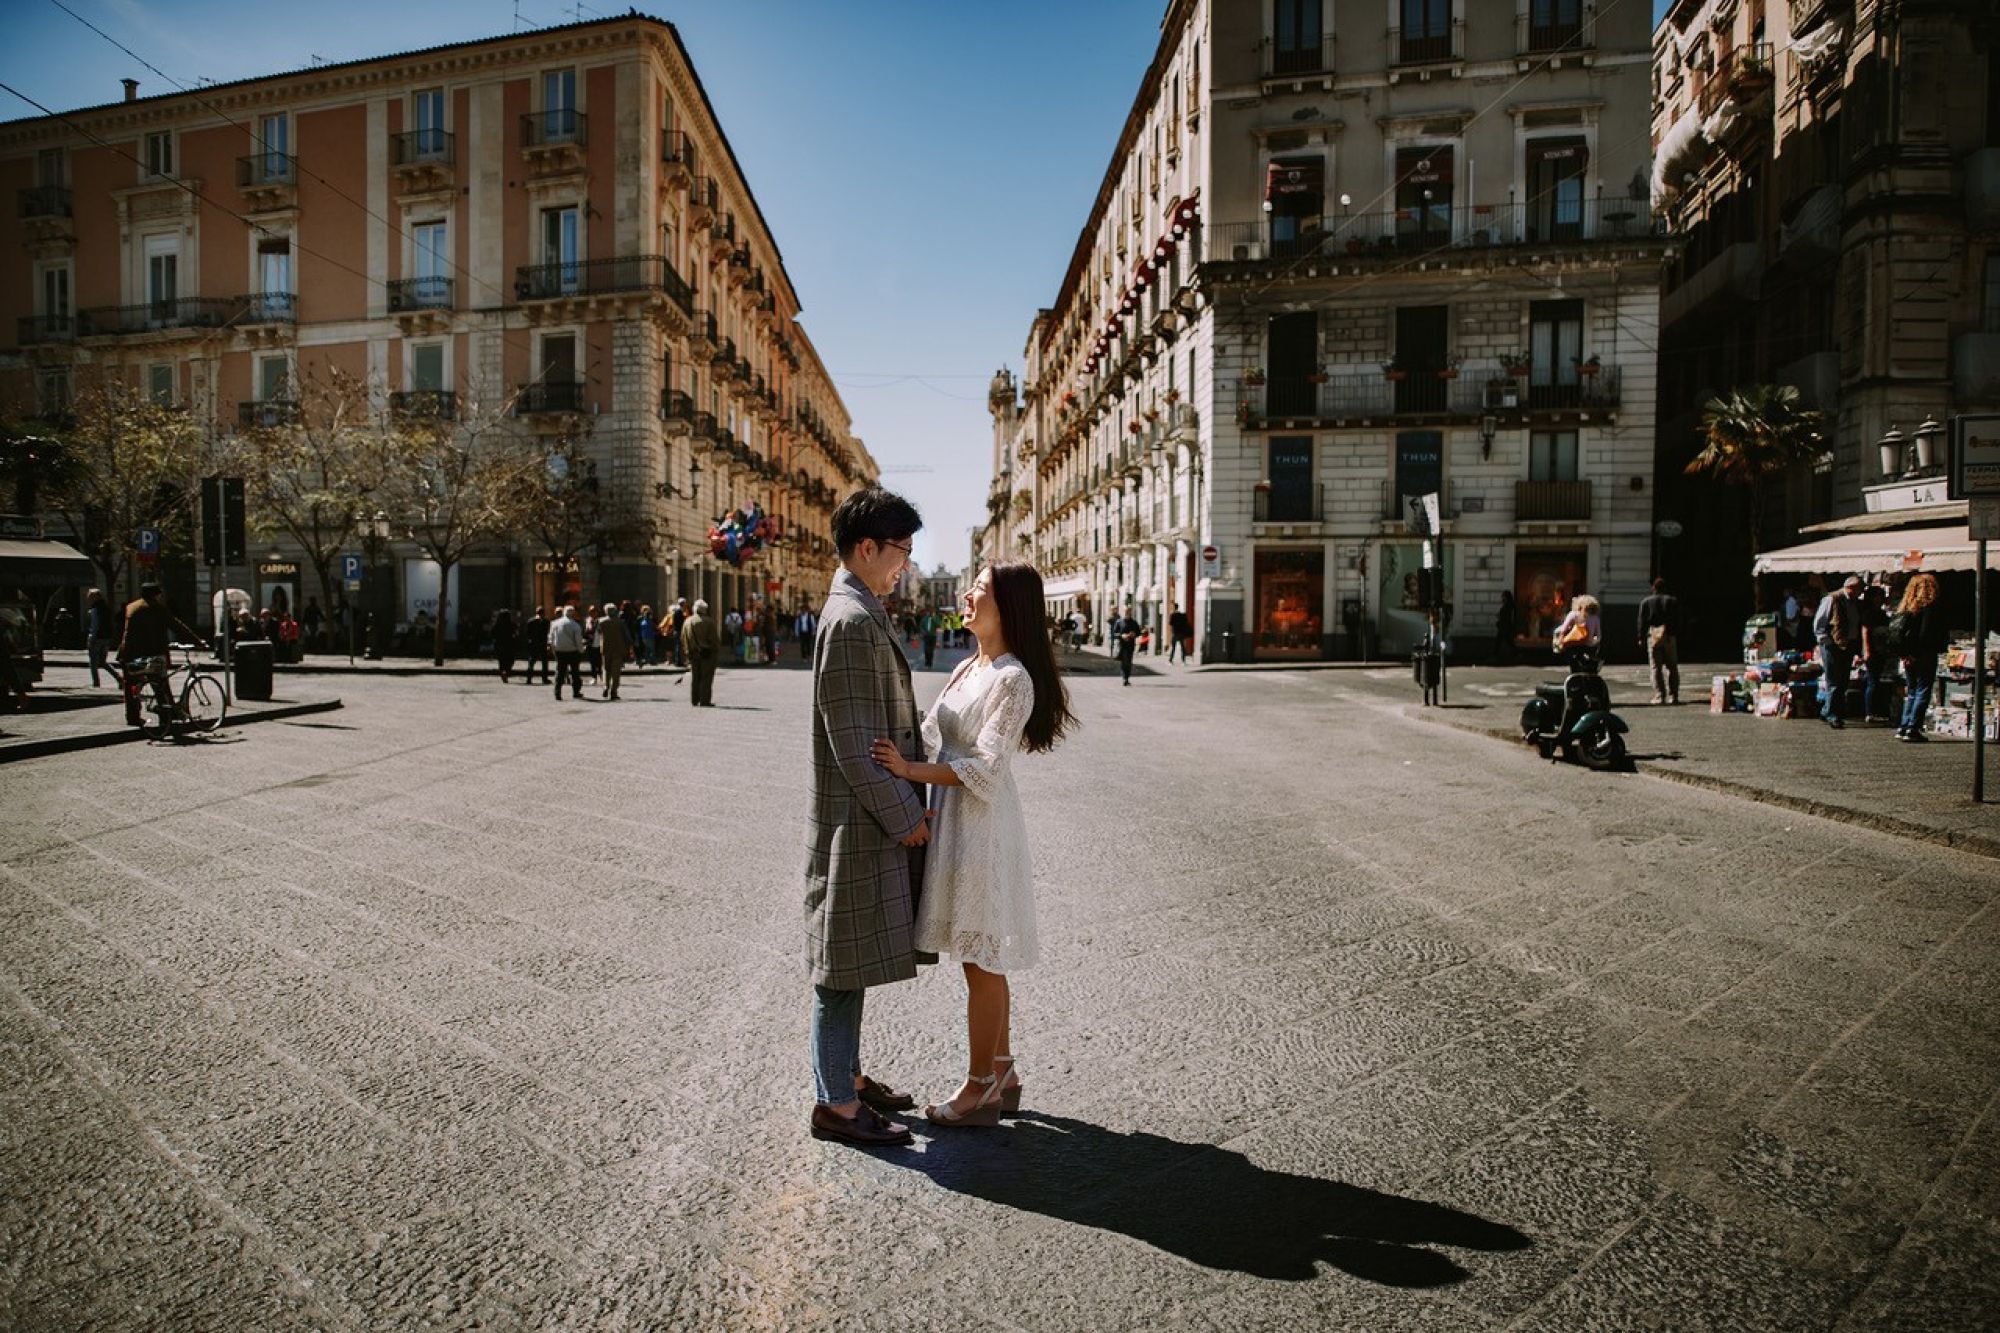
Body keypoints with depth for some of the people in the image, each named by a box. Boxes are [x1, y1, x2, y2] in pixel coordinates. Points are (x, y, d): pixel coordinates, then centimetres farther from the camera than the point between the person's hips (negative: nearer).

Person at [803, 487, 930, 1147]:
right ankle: (837, 1105, 14)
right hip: (860, 820, -10)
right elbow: (851, 741, -22)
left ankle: (846, 1075, 33)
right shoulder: (851, 621, -19)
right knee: (845, 965, 1)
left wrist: (907, 805, 17)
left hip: (875, 818, 10)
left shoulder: (861, 613, 13)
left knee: (851, 962, 19)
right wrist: (902, 816, -15)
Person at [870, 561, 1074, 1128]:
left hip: (982, 826, -9)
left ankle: (980, 1089, 17)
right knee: (984, 961, 17)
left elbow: (985, 768, -22)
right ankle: (1002, 1075, 30)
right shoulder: (968, 668, 11)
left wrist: (910, 771, -27)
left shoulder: (1013, 679, -16)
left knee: (982, 961, 3)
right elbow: (933, 737, 16)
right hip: (953, 820, 9)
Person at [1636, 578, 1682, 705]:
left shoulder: (1646, 602, 2)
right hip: (1669, 636, 1)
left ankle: (1659, 696, -4)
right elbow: (1677, 621, 4)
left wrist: (1641, 638, 6)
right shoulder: (1673, 601, 5)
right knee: (1672, 667, 8)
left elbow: (1642, 622, 1)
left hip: (1653, 635, -1)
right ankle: (1673, 696, 6)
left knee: (1656, 668, 0)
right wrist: (1677, 636, 10)